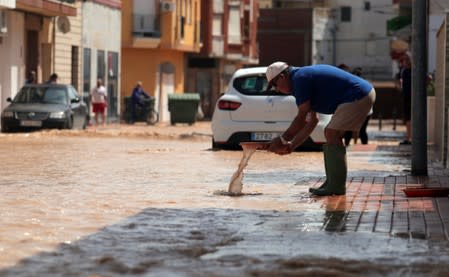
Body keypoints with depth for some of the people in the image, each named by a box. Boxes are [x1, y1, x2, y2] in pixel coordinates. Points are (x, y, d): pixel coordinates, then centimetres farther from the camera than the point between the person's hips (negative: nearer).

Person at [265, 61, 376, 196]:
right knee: (331, 134, 13)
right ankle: (332, 183, 15)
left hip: (358, 97, -11)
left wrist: (282, 140, -3)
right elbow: (311, 121, 20)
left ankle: (337, 186, -9)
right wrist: (291, 146, 17)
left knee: (332, 134, -11)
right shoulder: (304, 76, 19)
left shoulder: (300, 79, -12)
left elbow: (301, 118, -12)